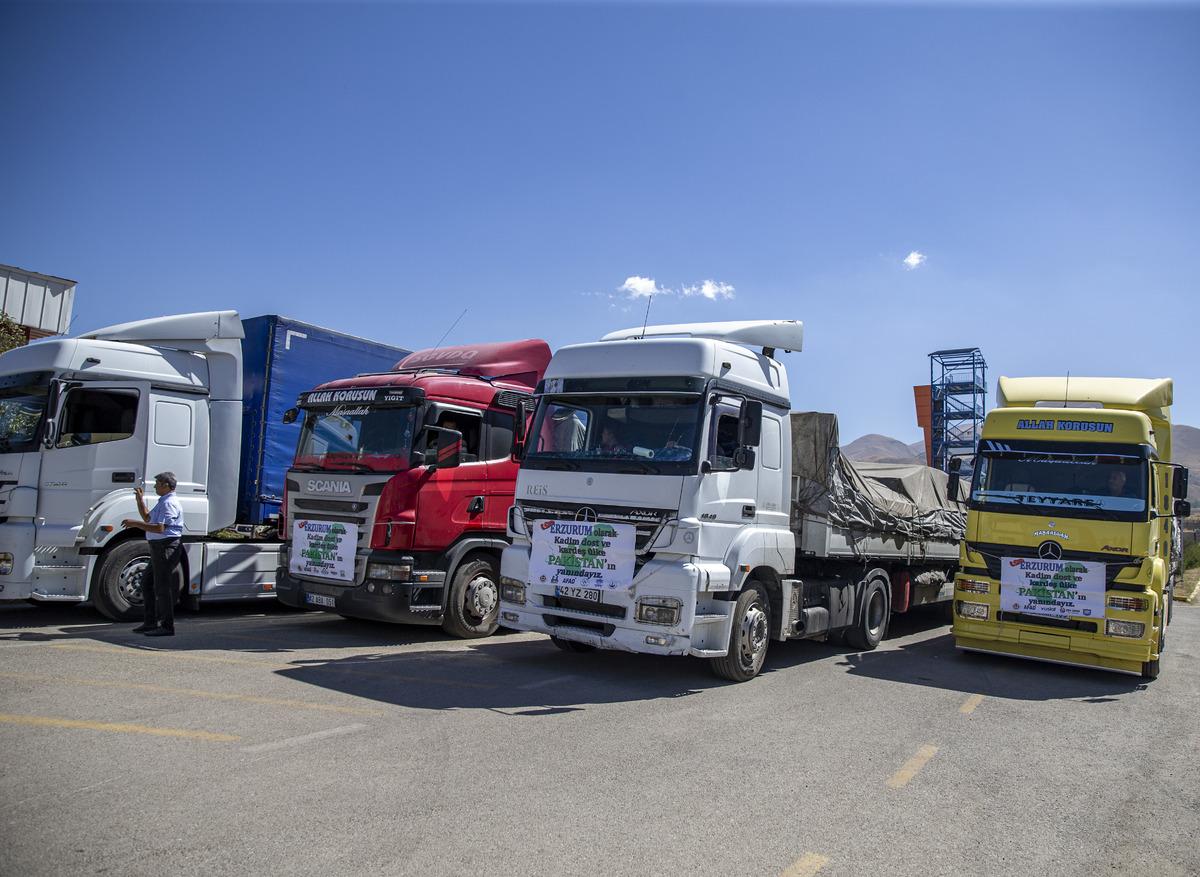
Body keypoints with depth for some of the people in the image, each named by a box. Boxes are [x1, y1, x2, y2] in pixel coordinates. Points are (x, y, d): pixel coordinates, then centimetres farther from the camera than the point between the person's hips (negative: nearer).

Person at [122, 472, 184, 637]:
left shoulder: (169, 503, -16)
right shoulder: (163, 501, 19)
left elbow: (159, 528, -24)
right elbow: (147, 518, 29)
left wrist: (135, 524, -18)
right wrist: (140, 499, 19)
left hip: (167, 547, -11)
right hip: (158, 547, 11)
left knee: (162, 587, -7)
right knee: (147, 584, 17)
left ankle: (167, 626, -1)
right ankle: (150, 622, 25)